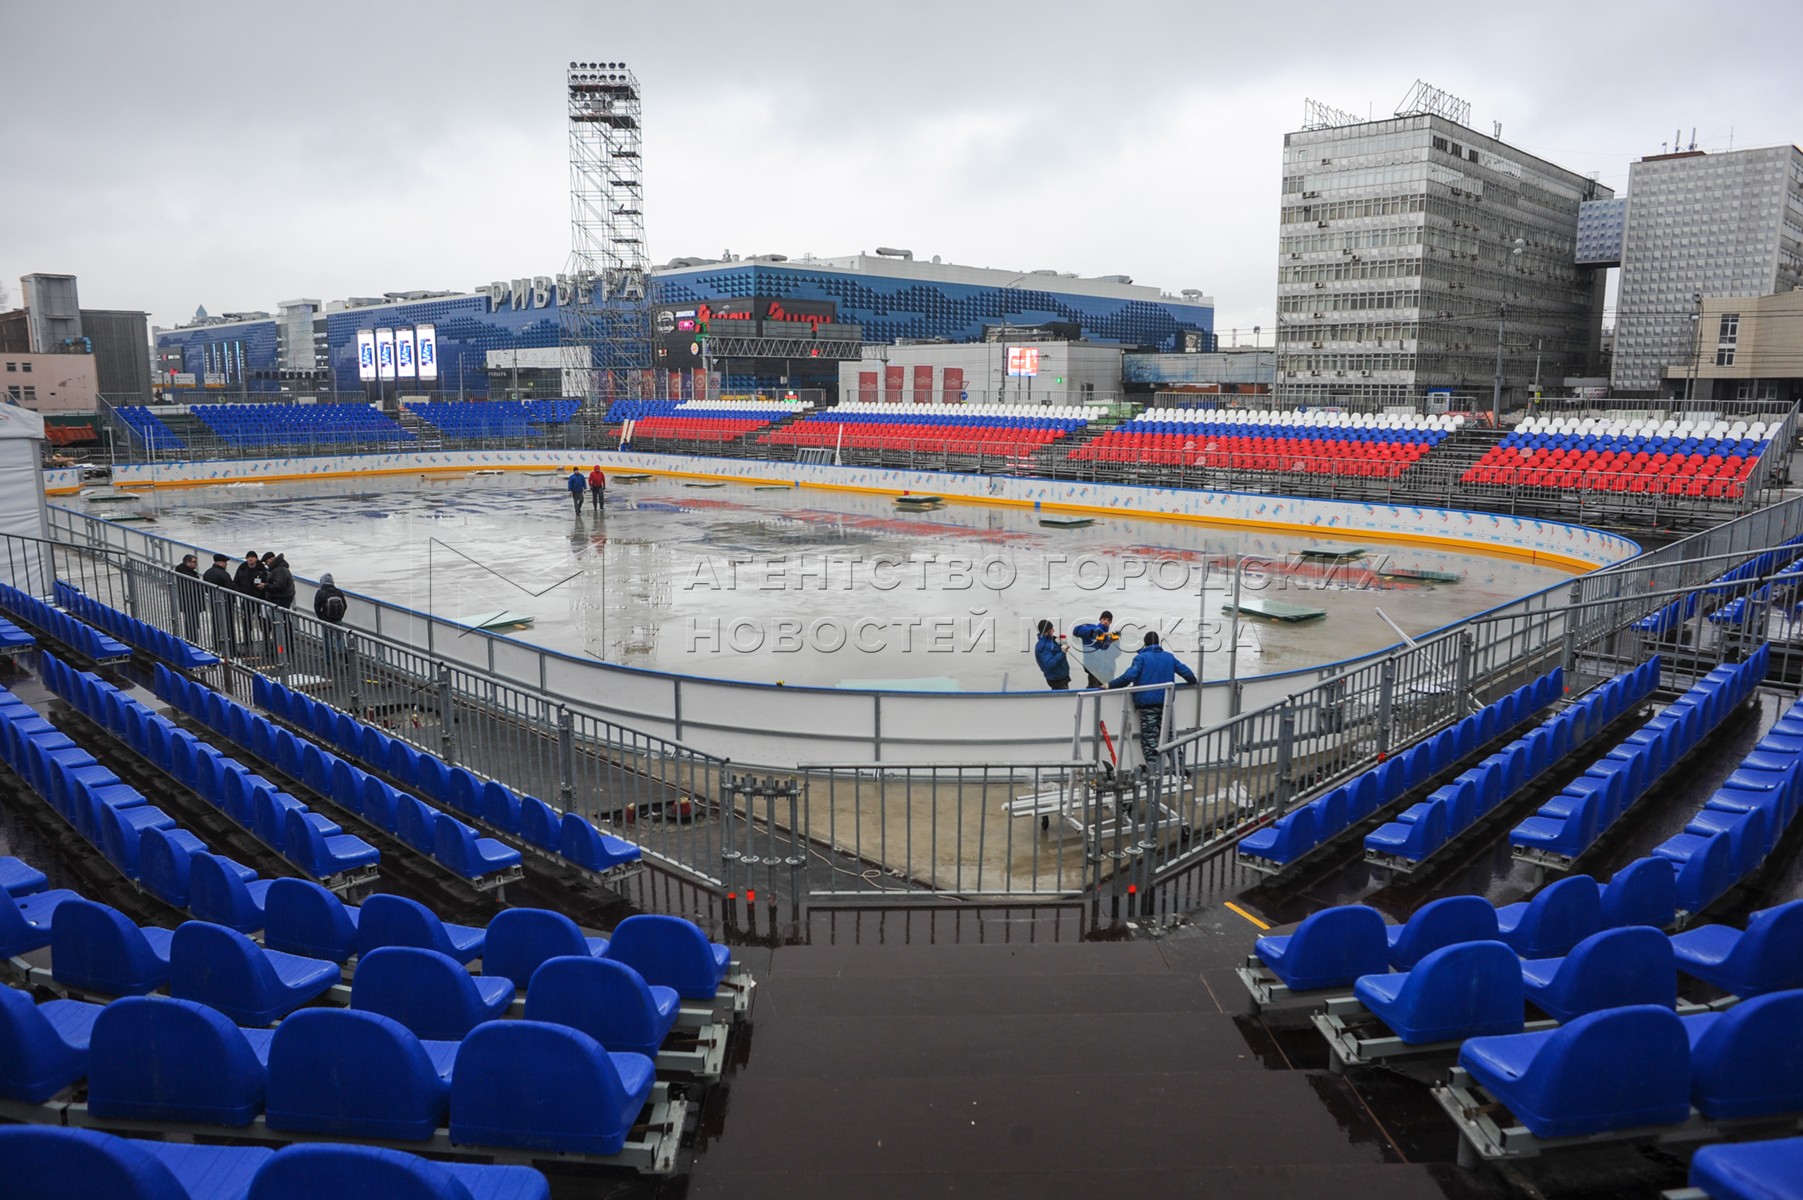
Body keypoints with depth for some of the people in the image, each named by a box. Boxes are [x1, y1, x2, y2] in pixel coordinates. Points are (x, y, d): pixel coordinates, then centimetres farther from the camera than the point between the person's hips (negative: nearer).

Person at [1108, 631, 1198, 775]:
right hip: (1165, 703, 5)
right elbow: (1186, 671, 13)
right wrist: (1193, 681, 34)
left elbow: (1129, 675, -19)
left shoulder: (1141, 658, -6)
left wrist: (1111, 685, -12)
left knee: (1149, 738, -2)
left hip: (1147, 703, -5)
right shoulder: (1169, 657, 10)